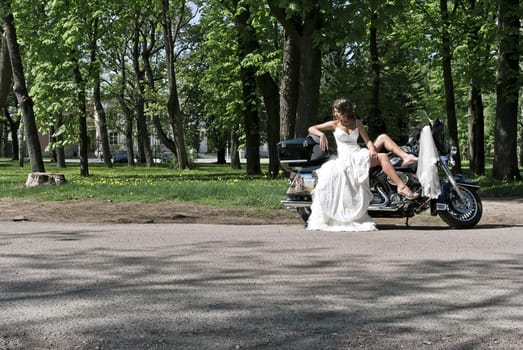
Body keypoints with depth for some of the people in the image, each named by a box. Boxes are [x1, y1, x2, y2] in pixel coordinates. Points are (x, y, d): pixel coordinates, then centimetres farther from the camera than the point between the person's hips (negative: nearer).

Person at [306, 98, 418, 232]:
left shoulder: (357, 123, 17)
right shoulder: (334, 124, 7)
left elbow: (367, 140, 8)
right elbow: (311, 129, 4)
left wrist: (372, 149, -15)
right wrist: (322, 134, -18)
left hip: (360, 154, 6)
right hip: (346, 158, -6)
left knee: (383, 137, -9)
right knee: (383, 157, -28)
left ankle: (406, 156, -27)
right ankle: (402, 186, -39)